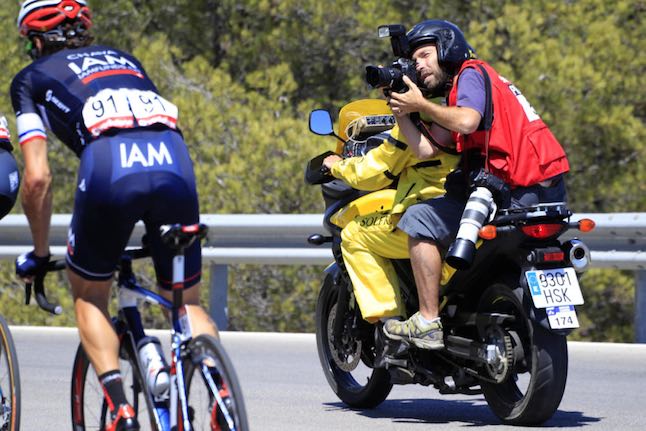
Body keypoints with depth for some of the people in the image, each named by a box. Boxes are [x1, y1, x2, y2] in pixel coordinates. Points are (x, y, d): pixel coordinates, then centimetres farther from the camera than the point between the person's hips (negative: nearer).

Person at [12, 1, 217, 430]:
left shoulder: (32, 77, 24)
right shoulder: (124, 59, 37)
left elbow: (38, 178, 15)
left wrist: (39, 253, 28)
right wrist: (156, 226, 50)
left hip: (109, 163, -3)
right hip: (176, 162, 3)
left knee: (89, 298, 20)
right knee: (188, 300, 19)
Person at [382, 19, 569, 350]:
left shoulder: (470, 73, -2)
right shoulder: (456, 91, 25)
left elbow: (467, 121, -24)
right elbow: (426, 150, 15)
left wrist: (421, 105, -13)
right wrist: (402, 107, 16)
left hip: (521, 195, -10)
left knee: (419, 220, -11)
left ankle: (428, 322, -13)